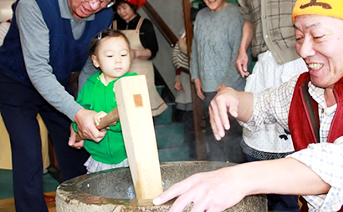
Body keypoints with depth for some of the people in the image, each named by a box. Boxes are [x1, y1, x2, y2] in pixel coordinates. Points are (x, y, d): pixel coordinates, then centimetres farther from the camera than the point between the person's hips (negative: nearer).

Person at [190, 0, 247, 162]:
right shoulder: (201, 16, 10)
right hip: (208, 88, 7)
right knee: (211, 132, 14)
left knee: (234, 132, -2)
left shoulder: (235, 15, -11)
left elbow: (239, 53, -15)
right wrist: (196, 77, 11)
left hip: (230, 88, -7)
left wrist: (227, 85, -14)